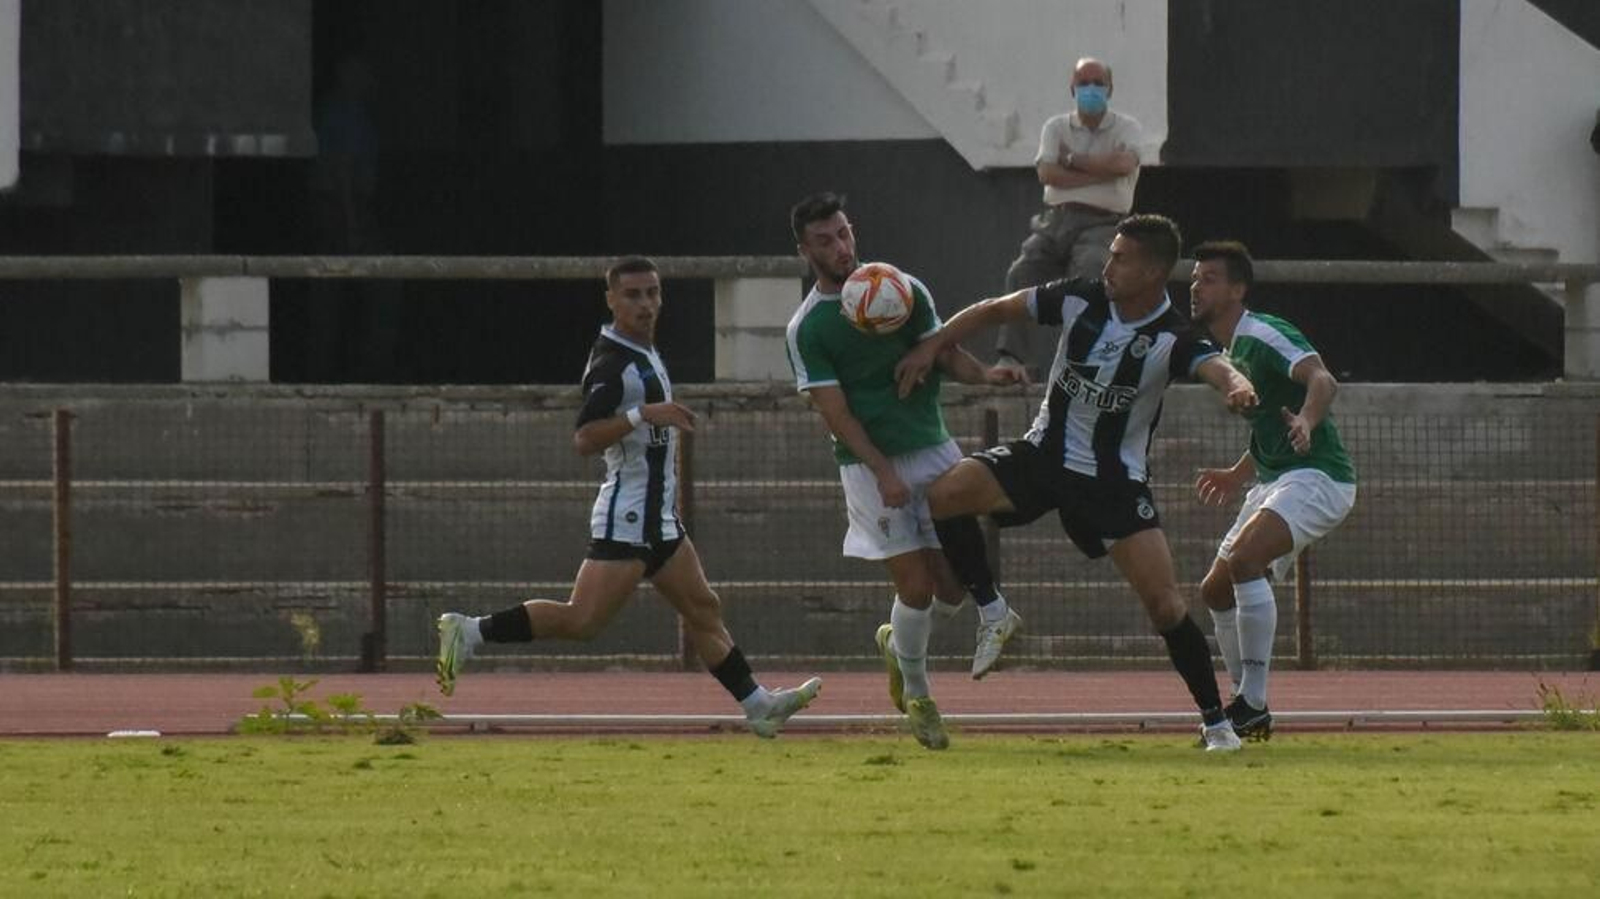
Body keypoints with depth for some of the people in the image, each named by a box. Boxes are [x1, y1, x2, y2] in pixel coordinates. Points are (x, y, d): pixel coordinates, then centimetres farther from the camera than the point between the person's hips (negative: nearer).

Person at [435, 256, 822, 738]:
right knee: (581, 620, -15)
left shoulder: (644, 353, 16)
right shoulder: (612, 363, -16)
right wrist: (642, 415, -33)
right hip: (625, 518, -10)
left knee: (703, 609, 10)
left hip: (659, 518, 10)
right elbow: (583, 439, -27)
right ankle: (471, 632, -9)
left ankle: (758, 704, 12)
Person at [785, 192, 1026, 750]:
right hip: (868, 463, -4)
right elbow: (834, 410, -10)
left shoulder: (903, 290, 6)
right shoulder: (806, 329, -6)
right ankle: (915, 693, 14)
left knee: (952, 585, -2)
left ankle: (895, 641, 29)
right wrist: (883, 471, -19)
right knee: (915, 585, -9)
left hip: (932, 447, 4)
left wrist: (985, 374, -14)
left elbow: (944, 354, 8)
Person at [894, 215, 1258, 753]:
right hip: (1046, 455, 3)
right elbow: (995, 310, 5)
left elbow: (1217, 368, -39)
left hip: (1115, 480, -3)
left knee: (1164, 601, -12)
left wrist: (1238, 387, -63)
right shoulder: (1079, 301, -8)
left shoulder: (1173, 339, -18)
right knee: (943, 495, -18)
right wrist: (930, 349, -1)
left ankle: (1215, 721, 4)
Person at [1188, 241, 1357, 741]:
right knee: (1216, 589, 9)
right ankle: (1249, 710, 18)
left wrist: (1306, 422, -49)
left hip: (1317, 475, -11)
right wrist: (1237, 477, 27)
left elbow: (1322, 381, -30)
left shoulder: (1264, 336, -13)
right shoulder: (1232, 352, 17)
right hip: (1273, 482, 11)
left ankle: (1252, 703, -26)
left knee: (1244, 559, -29)